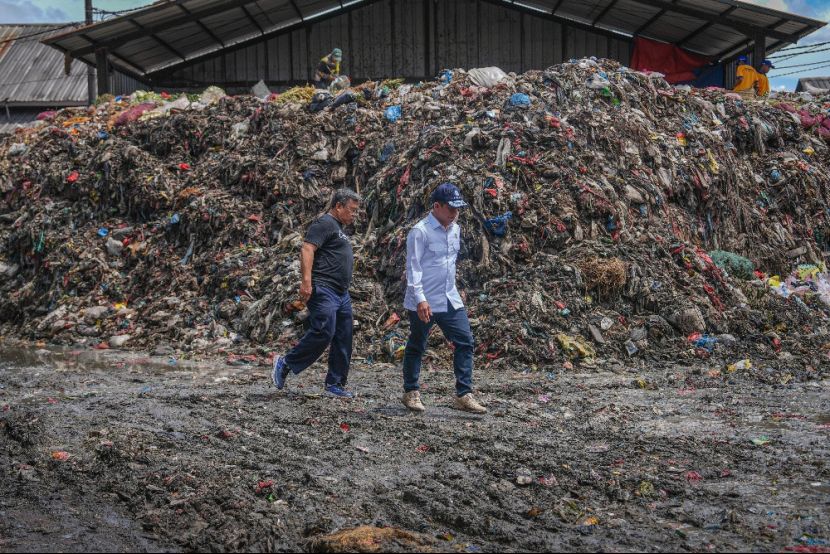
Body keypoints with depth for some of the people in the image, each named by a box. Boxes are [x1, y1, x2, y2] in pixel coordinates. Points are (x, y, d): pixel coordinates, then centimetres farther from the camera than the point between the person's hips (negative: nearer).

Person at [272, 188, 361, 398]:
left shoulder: (339, 229, 25)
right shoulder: (325, 224, -6)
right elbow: (307, 249, -18)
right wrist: (306, 281, -27)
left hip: (342, 293, 10)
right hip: (323, 290, -10)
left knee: (343, 340, 6)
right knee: (323, 332, -18)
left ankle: (335, 384, 11)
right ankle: (285, 364, -4)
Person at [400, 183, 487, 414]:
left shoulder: (455, 229, 10)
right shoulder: (420, 232, -14)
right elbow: (413, 267, -19)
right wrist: (420, 299, -27)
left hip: (451, 300, 7)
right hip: (424, 303, -7)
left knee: (465, 342, -2)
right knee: (416, 347, 7)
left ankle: (463, 395, -1)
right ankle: (411, 393, 21)